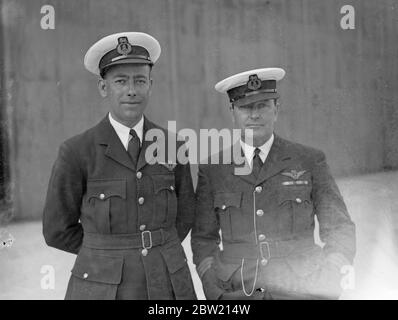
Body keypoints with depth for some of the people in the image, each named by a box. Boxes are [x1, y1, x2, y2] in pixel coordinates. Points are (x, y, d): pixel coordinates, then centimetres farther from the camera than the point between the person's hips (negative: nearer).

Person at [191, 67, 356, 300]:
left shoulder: (310, 161, 2)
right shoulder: (213, 170, 5)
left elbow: (340, 229, 4)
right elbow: (204, 237, 11)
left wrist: (329, 285, -10)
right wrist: (212, 290, -3)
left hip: (301, 290, -1)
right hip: (236, 293, 1)